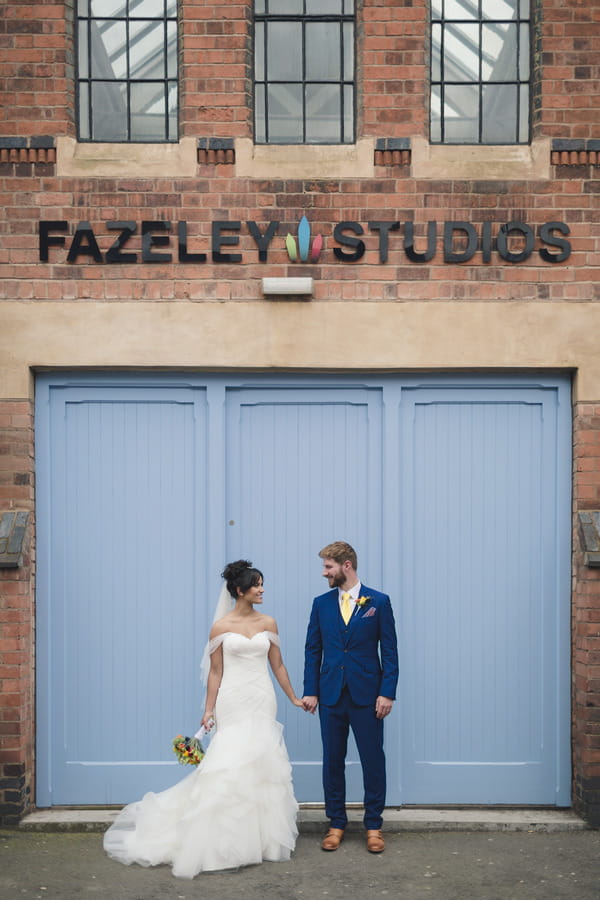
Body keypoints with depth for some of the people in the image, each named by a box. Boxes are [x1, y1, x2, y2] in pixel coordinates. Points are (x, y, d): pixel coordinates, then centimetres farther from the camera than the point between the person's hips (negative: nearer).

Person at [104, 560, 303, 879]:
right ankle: (226, 843, 2)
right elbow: (216, 672, 0)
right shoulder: (221, 627, -2)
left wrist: (293, 698, 12)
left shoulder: (268, 623, 6)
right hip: (233, 703, -3)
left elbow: (277, 665, 11)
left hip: (262, 702, 3)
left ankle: (261, 838, 18)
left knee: (262, 767, 6)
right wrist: (209, 709, -4)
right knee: (229, 767, -7)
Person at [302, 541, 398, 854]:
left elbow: (389, 650, -2)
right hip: (331, 696, 3)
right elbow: (313, 650, 9)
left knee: (373, 761, 2)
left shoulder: (378, 602, -1)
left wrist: (387, 692, -9)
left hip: (367, 696, -3)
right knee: (332, 761, 8)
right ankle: (336, 824, 20)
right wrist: (310, 691, 2)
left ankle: (373, 826, 15)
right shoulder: (321, 603, 7)